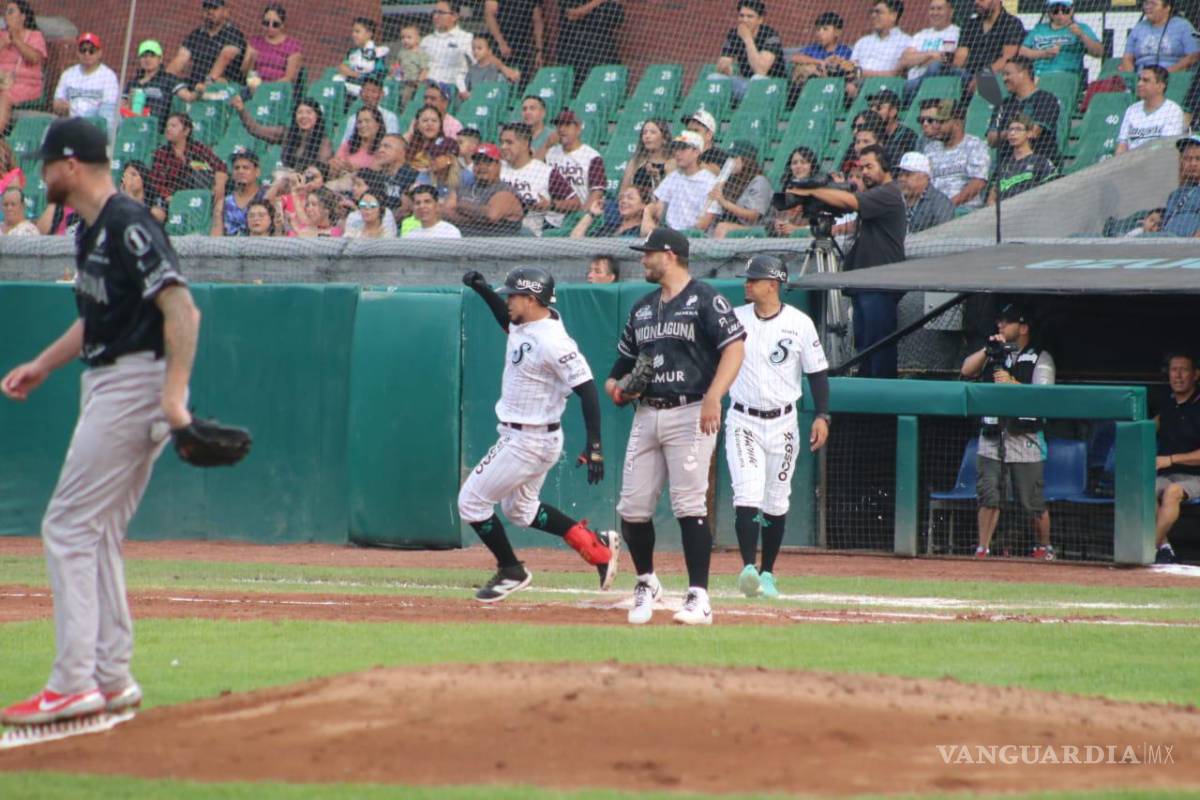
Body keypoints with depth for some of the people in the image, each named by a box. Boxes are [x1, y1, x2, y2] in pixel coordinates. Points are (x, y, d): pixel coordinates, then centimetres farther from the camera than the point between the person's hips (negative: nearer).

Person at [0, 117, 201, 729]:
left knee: (68, 528, -11)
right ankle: (112, 679, 16)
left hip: (134, 383, -10)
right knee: (97, 535, 13)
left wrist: (174, 392, -31)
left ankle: (74, 682, -13)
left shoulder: (128, 225, -16)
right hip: (107, 386, 10)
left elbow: (181, 309, -23)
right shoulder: (93, 231, 15)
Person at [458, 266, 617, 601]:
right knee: (520, 510, 23)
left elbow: (587, 389, -27)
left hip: (531, 443, -10)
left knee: (471, 500, -3)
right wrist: (482, 290, 13)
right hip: (517, 436, 10)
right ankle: (595, 546, 22)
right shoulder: (524, 325, 2)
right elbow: (508, 320, 29)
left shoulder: (552, 341, -26)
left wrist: (594, 446, -31)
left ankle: (511, 571, 10)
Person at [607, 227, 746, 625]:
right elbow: (626, 358, 28)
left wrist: (713, 398, -23)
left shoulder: (704, 299, -4)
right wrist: (615, 384, 5)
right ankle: (646, 583, 24)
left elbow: (734, 347, -12)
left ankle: (698, 597, -10)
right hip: (646, 414, 7)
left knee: (689, 506, -12)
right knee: (632, 507, 4)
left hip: (690, 414, -7)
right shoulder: (642, 308, 19)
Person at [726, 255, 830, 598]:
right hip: (742, 421, 0)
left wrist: (822, 416, -9)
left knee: (776, 503, 7)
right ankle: (748, 568, -22)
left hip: (782, 424, 0)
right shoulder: (734, 319, 2)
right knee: (747, 496, -15)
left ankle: (767, 573, 18)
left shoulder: (799, 323, -3)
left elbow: (817, 372, 0)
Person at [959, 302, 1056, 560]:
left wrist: (1012, 383, -24)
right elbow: (966, 370, 1)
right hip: (991, 438, 4)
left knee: (1033, 501, 0)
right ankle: (982, 549, 1)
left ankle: (1045, 548, 17)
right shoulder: (994, 355, 16)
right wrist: (988, 350, -11)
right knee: (988, 496, -2)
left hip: (1025, 439, -4)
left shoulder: (1040, 358, 1)